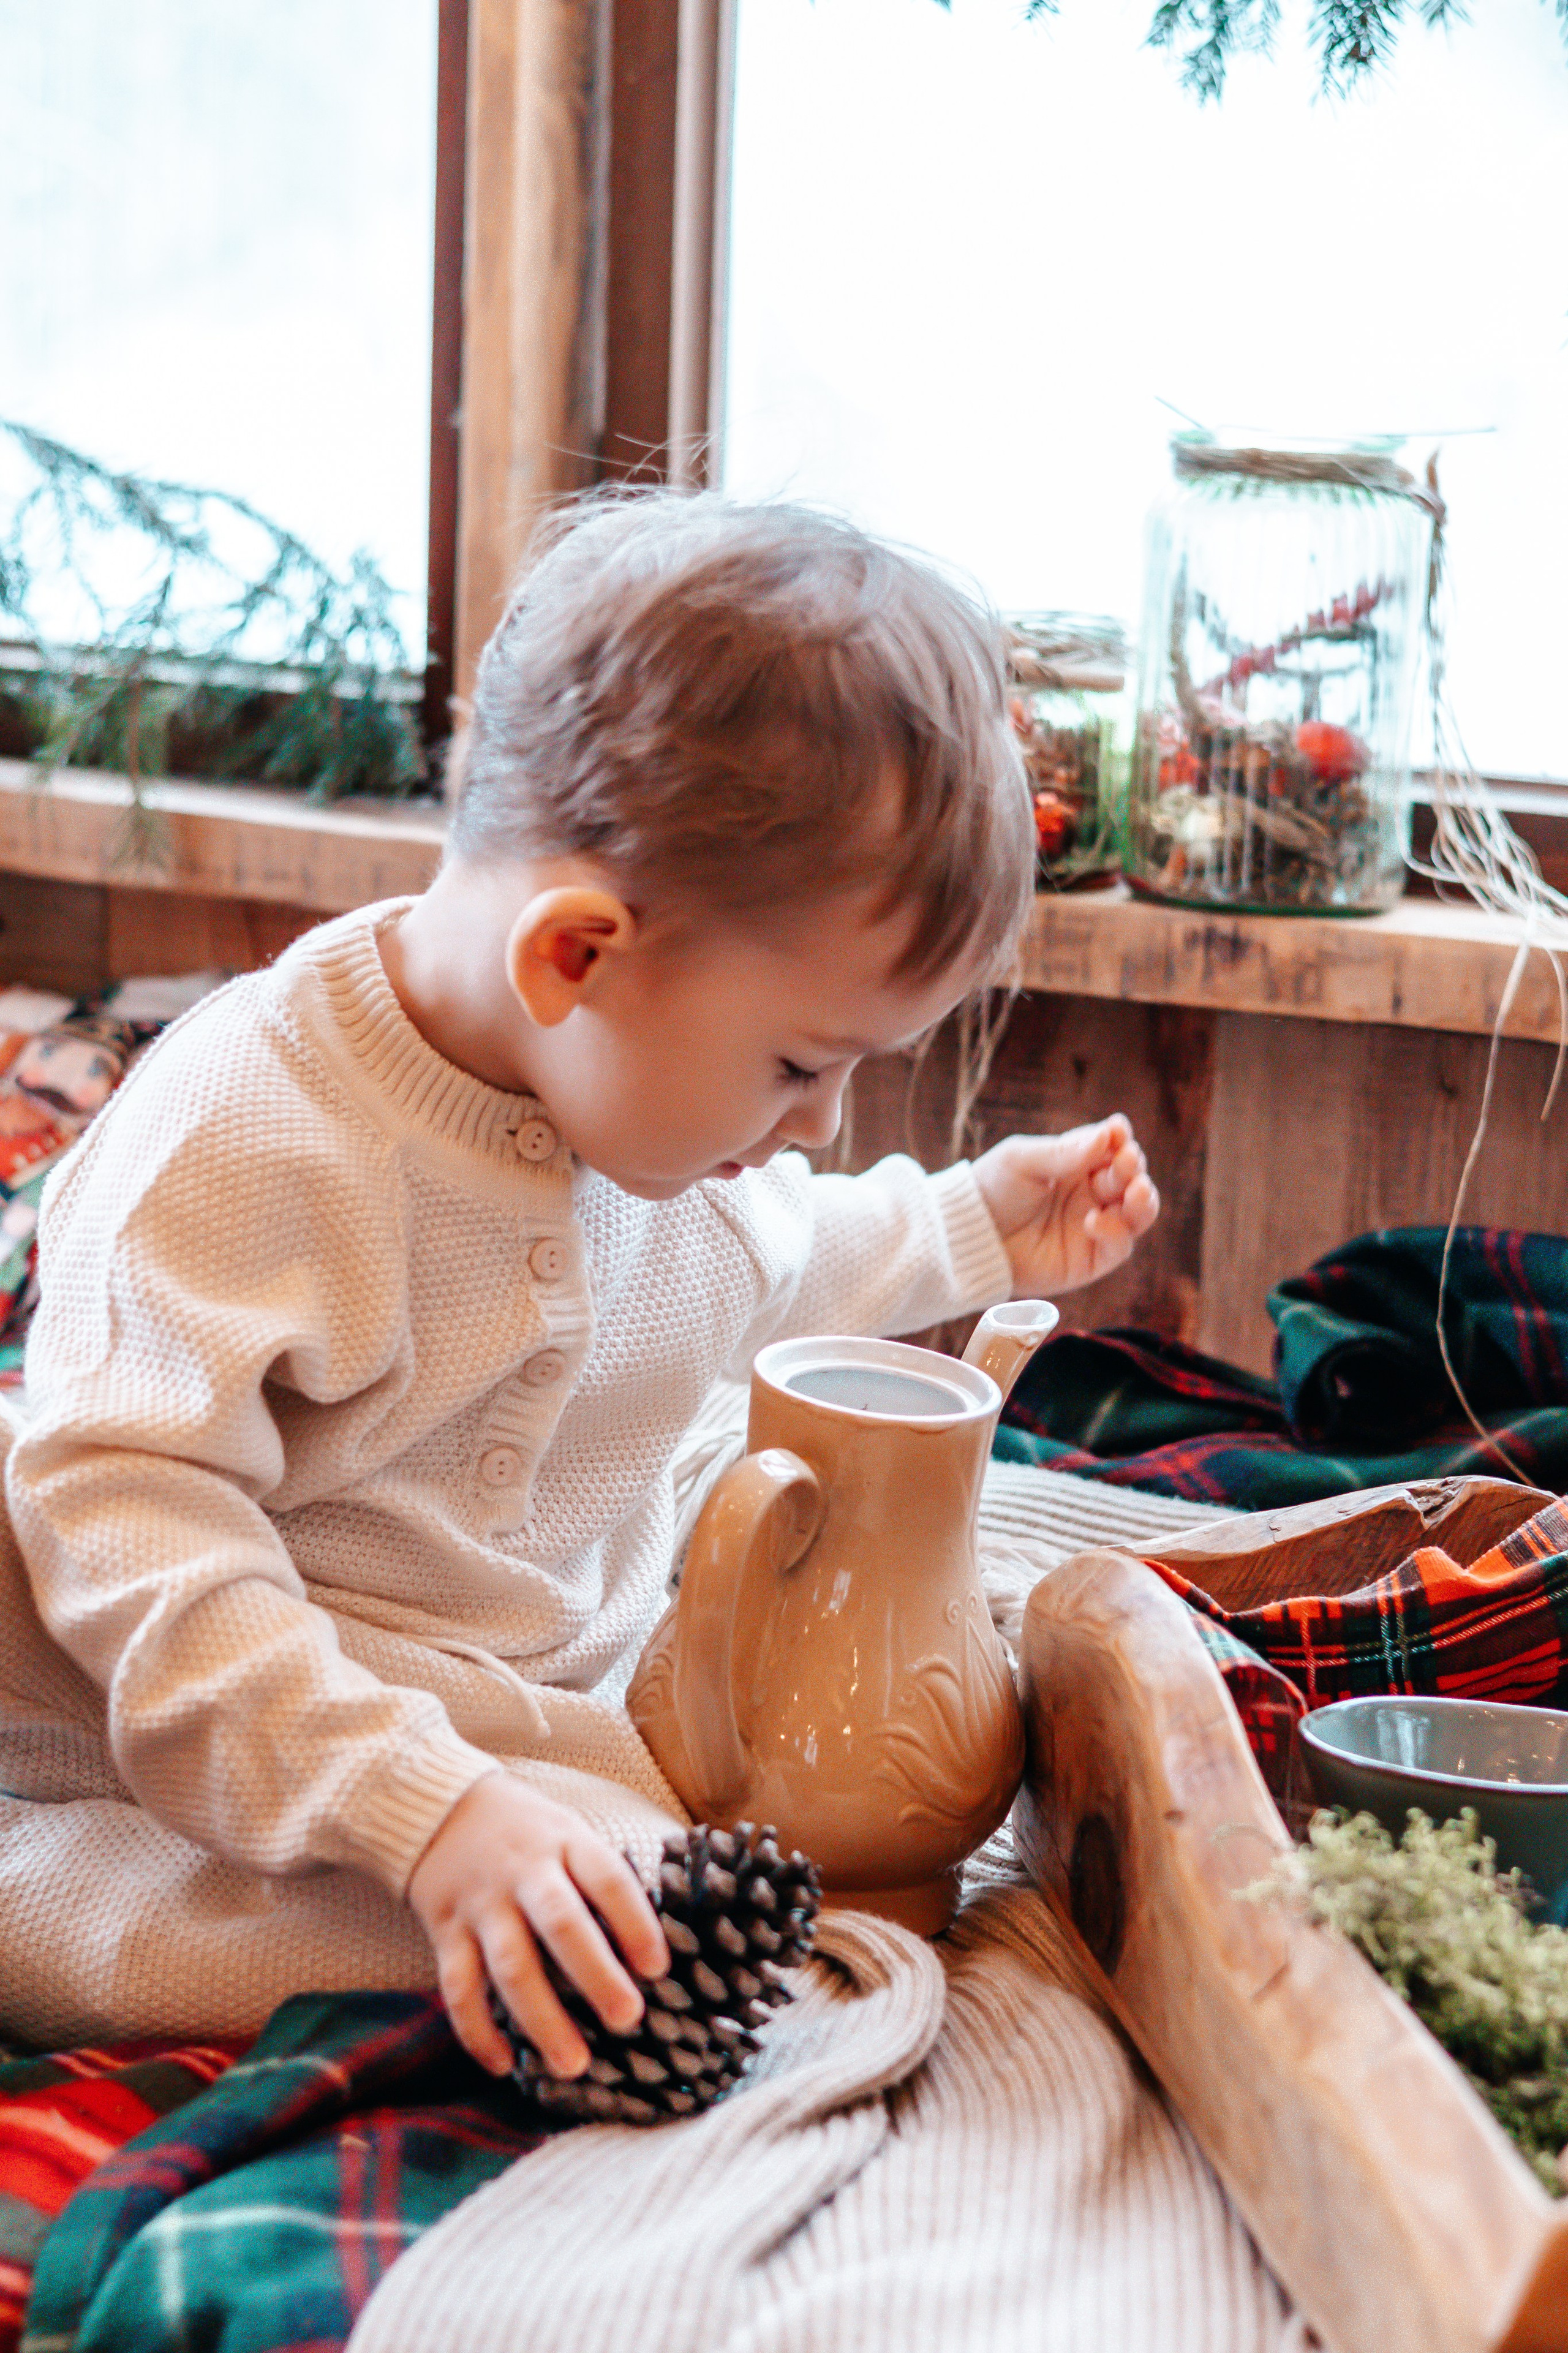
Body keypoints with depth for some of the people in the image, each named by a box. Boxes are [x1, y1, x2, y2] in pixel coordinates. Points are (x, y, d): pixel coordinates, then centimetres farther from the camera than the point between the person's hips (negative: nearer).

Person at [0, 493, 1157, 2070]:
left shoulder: (657, 1084, 2)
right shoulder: (241, 1140, -24)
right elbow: (130, 1513, -29)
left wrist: (973, 1232, 18)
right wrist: (428, 1810, -37)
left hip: (587, 1685, 8)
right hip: (257, 1741, -8)